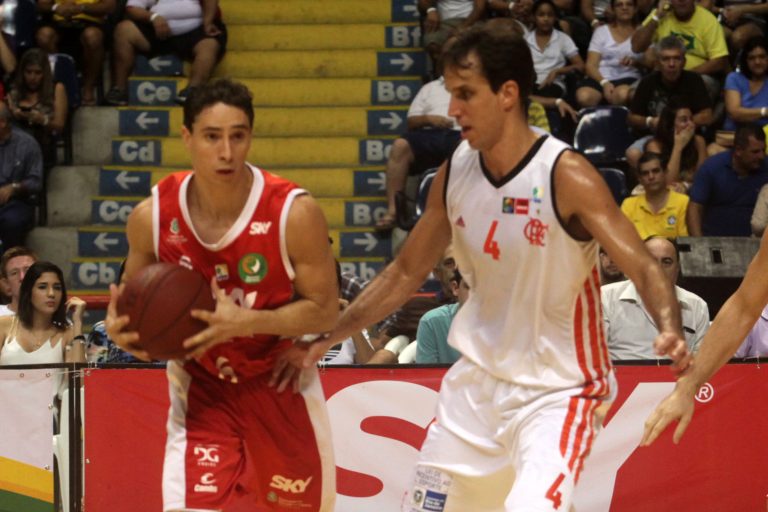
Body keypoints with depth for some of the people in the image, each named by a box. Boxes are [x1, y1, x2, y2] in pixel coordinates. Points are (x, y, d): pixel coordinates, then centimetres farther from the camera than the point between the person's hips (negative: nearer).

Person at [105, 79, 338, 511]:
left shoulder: (295, 213, -22)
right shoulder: (153, 216, -14)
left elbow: (325, 311, -15)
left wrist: (244, 321, -30)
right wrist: (122, 328, -19)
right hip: (202, 388, 0)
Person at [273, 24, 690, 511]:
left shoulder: (567, 176, -20)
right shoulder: (455, 173, -2)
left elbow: (643, 268, -24)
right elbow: (406, 273, 10)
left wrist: (671, 332, -44)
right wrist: (324, 340, 8)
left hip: (557, 390, -6)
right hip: (478, 380, 6)